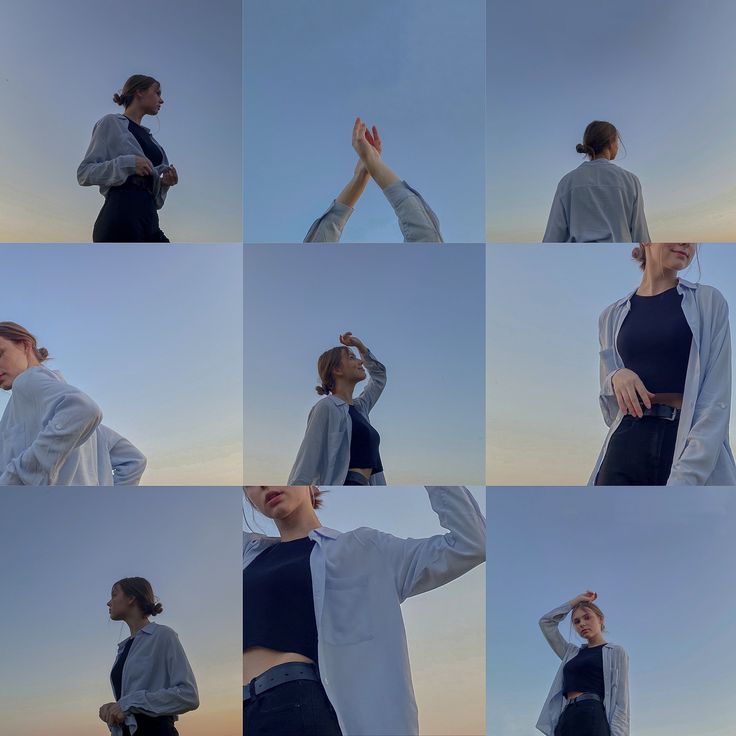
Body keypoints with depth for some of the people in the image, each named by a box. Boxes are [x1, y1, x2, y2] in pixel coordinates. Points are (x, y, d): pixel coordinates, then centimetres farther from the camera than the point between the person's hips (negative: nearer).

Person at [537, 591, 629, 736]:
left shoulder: (615, 652, 13)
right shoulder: (572, 653, 29)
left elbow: (621, 701, 2)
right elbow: (546, 622, 28)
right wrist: (575, 601, 28)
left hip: (592, 718, -6)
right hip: (566, 720, 6)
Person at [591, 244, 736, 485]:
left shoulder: (708, 302, 2)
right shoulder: (613, 316, 10)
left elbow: (716, 398, -8)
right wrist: (616, 378, -7)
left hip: (696, 445, -2)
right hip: (627, 446, 2)